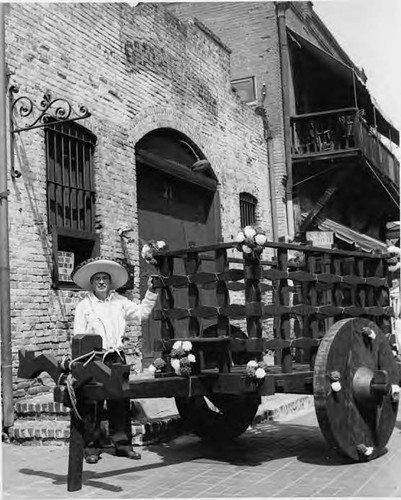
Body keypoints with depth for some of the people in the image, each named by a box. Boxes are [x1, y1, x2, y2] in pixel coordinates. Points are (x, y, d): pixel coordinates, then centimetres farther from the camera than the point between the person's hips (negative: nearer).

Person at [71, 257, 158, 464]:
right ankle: (91, 447, 7)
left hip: (116, 356, 3)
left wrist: (150, 292, 2)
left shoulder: (119, 302, 11)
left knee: (120, 401, 5)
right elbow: (79, 336, -1)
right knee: (92, 404, -2)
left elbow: (141, 313, 10)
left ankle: (122, 443, 14)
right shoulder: (84, 305, 3)